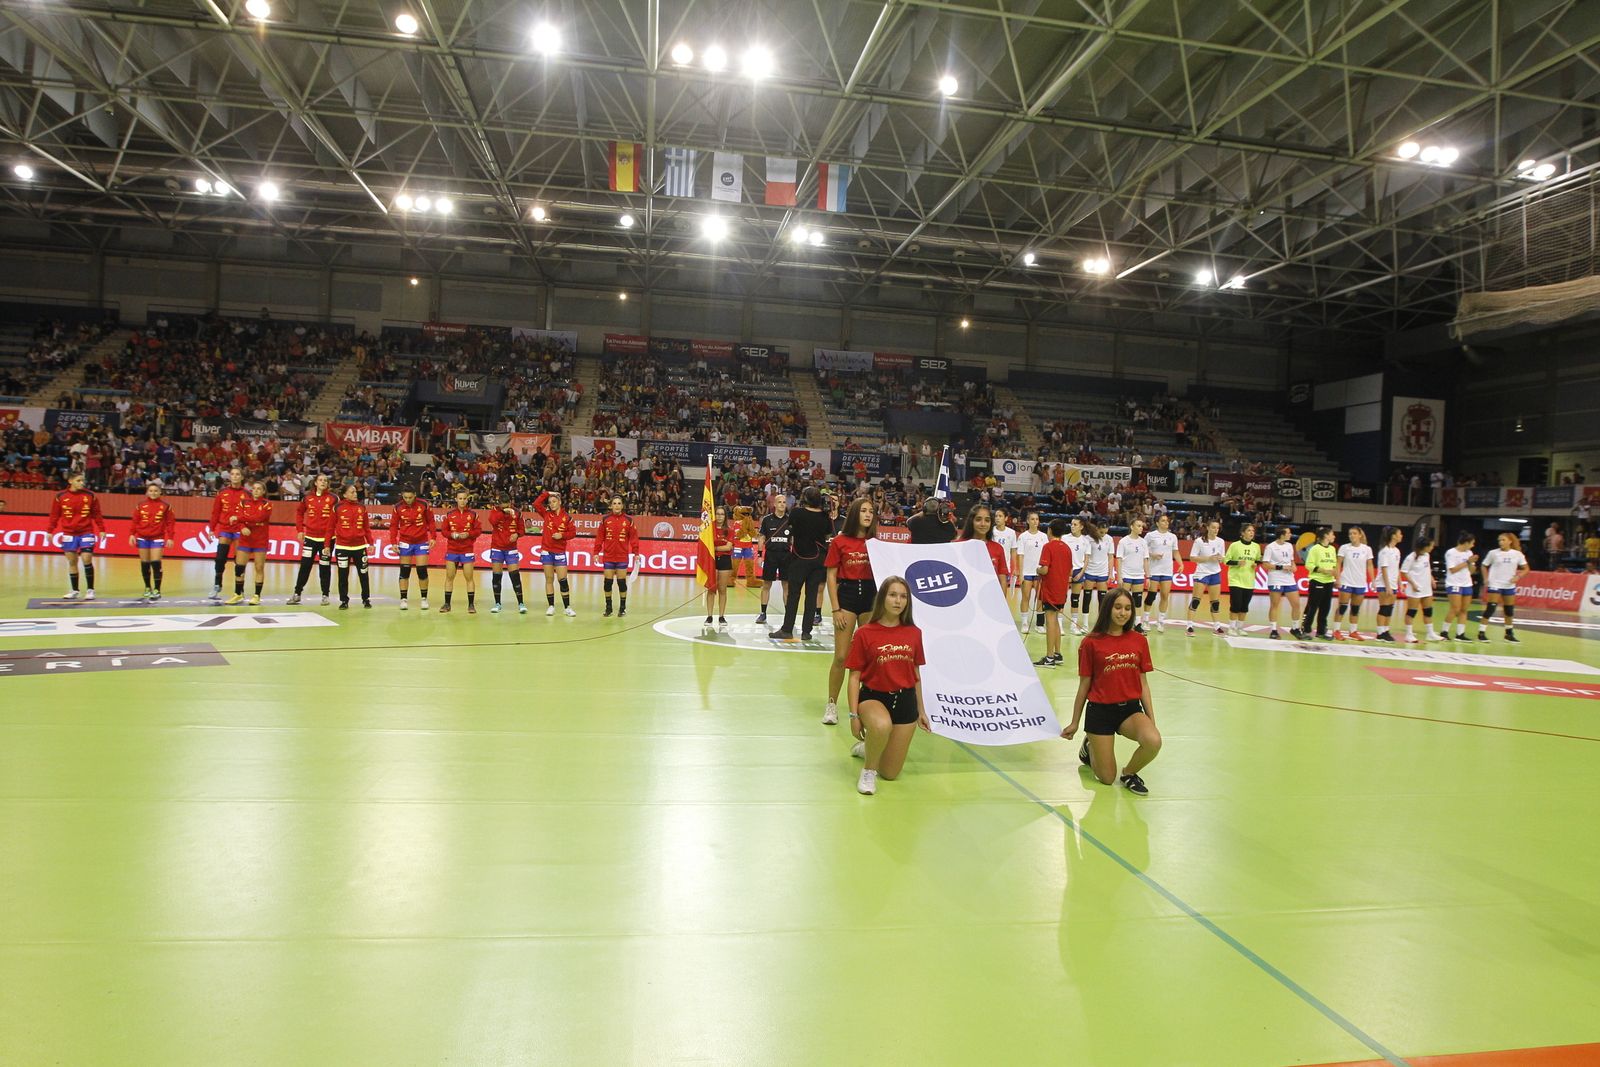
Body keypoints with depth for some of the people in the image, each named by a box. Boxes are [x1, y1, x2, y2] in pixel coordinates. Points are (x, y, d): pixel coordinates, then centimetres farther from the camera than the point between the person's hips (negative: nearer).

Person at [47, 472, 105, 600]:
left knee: (87, 560, -8)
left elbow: (97, 514, 3)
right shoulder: (60, 497, -1)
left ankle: (90, 590, 1)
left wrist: (102, 529, -1)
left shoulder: (90, 496, -1)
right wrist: (50, 531, 4)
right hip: (69, 534, 1)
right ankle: (74, 591, 16)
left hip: (86, 533, -1)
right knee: (72, 562, 8)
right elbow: (54, 515, 5)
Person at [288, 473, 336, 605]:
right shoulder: (308, 498, 4)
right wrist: (300, 530, 10)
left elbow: (334, 520, -8)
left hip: (327, 538, -2)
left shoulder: (333, 498, -6)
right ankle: (297, 593, 13)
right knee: (305, 565, 4)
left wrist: (328, 542, -12)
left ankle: (325, 595, 15)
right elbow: (299, 512, 19)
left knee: (325, 566, 5)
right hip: (310, 537, 2)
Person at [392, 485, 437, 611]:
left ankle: (424, 599, 11)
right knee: (404, 571, 4)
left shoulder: (424, 505, -9)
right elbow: (394, 526, 0)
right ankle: (403, 599, 10)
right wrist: (394, 542, -6)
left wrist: (433, 537, -9)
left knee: (422, 571, 0)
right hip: (405, 542, 1)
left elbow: (430, 521, -1)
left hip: (422, 542, -1)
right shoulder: (398, 507, -6)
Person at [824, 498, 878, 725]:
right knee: (841, 657, -1)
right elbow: (831, 577, 0)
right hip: (847, 596, -2)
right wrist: (836, 609, -6)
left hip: (871, 597, 3)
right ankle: (831, 704, 13)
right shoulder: (839, 542, -1)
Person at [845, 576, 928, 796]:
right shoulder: (864, 633, -8)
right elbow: (854, 676, -7)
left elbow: (916, 673, 12)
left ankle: (865, 748, 40)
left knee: (890, 773, 5)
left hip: (905, 700, 4)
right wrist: (854, 715, -12)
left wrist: (921, 710, 16)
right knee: (882, 725, -41)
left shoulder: (913, 633, 2)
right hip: (873, 696, -3)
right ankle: (868, 771, -11)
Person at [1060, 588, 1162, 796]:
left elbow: (1143, 684, 8)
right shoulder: (1091, 643, -6)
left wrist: (1151, 719, 3)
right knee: (1107, 779, 0)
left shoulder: (1139, 641, 2)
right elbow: (1084, 686, 1)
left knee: (1153, 741, -31)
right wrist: (1074, 723, 7)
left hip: (1131, 709, 3)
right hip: (1100, 710, -2)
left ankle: (1129, 773, 1)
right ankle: (1089, 748, 34)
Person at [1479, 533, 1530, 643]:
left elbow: (1526, 569, 6)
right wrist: (1486, 579, -5)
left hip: (1509, 585, 3)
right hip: (1495, 585, -3)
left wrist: (1517, 576, -11)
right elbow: (1484, 566, 7)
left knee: (1510, 610, 10)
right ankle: (1481, 632, -8)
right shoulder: (1493, 553, -4)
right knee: (1490, 608, -11)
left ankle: (1509, 633, 25)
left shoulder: (1517, 554, 0)